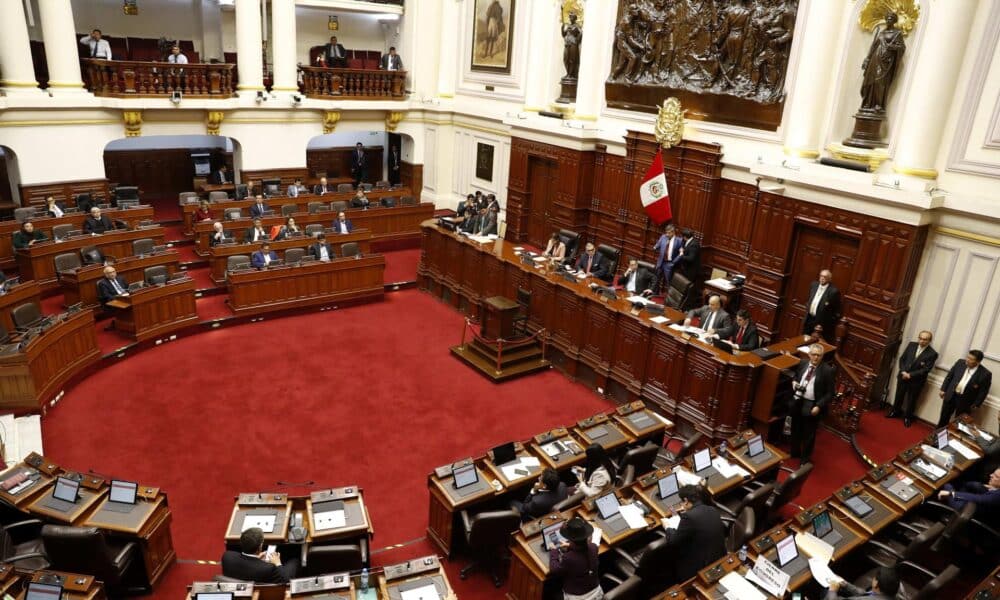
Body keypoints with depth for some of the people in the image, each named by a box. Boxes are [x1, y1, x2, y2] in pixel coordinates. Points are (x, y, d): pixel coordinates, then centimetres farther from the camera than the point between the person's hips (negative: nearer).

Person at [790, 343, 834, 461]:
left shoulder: (827, 370, -16)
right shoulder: (803, 363, -1)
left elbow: (830, 393, -12)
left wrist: (819, 406, -20)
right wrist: (794, 382, -4)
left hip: (811, 406, -4)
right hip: (797, 402, 5)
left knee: (809, 434, 12)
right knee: (795, 429, 22)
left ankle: (805, 459, 32)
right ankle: (794, 452, 44)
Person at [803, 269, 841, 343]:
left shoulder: (834, 291, -17)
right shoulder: (814, 285, 3)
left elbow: (837, 310, -11)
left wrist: (831, 323, -11)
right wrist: (808, 309, 13)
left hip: (822, 323, -6)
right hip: (809, 319, 6)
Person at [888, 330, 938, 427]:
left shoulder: (932, 354, -14)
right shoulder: (911, 345, -2)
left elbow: (926, 369, -16)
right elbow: (902, 358, 2)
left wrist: (910, 375, -19)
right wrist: (903, 371, -12)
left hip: (916, 381, -3)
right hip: (903, 376, 3)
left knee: (911, 400, 13)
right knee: (899, 396, 18)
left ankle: (907, 417, 31)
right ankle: (895, 412, 38)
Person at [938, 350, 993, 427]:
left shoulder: (985, 374, -16)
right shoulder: (960, 363, -6)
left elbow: (983, 391, -9)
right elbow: (949, 376, 6)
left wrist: (976, 405, -8)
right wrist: (943, 389, 6)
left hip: (965, 402, -3)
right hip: (950, 396, 3)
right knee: (944, 418, 16)